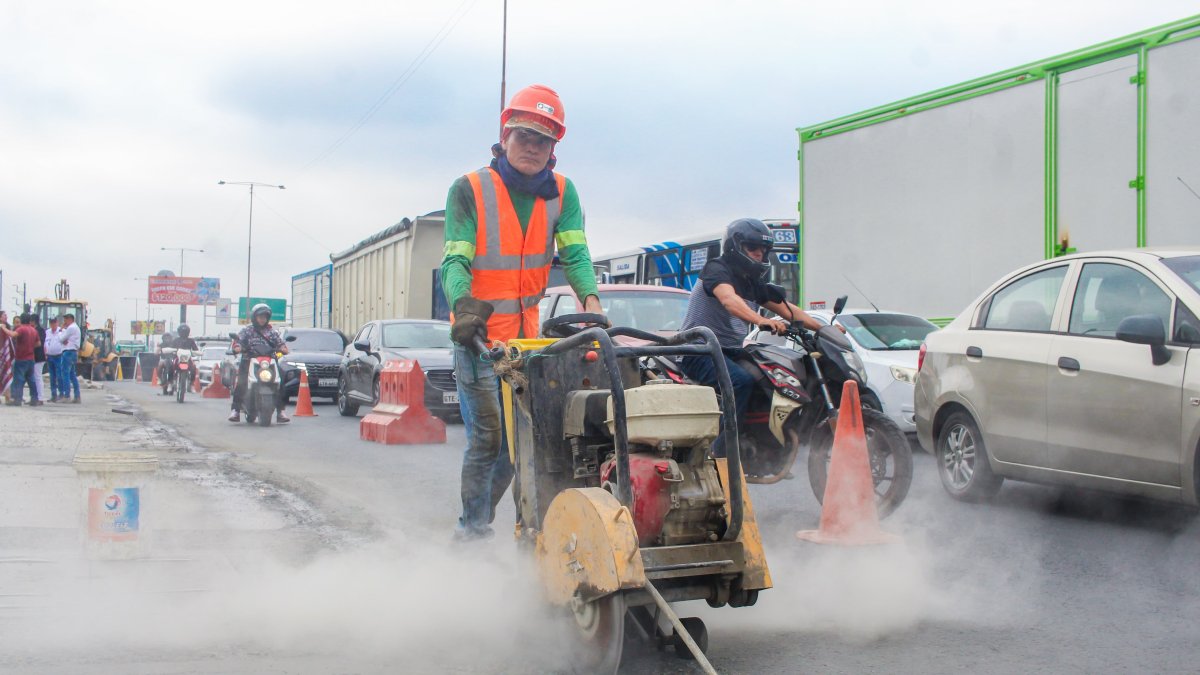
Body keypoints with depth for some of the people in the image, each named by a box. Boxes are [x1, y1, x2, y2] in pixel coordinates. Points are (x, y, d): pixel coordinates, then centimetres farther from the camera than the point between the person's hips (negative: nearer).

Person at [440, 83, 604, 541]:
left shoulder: (561, 192, 4)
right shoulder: (469, 189, -6)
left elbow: (574, 251, -7)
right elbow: (455, 259, -15)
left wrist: (590, 297, -26)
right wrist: (464, 306, -34)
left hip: (527, 334, 4)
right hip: (479, 333, -4)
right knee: (487, 436, -10)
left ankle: (481, 516, 24)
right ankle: (473, 527, 2)